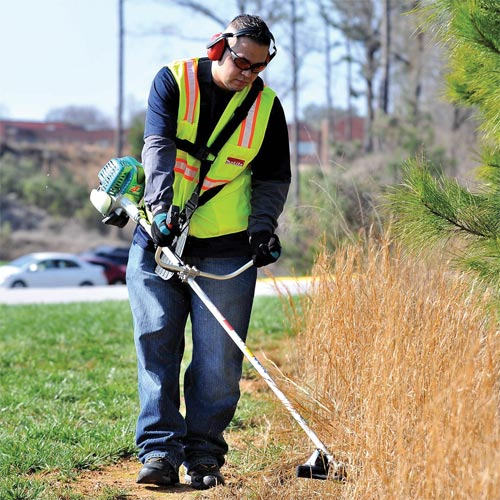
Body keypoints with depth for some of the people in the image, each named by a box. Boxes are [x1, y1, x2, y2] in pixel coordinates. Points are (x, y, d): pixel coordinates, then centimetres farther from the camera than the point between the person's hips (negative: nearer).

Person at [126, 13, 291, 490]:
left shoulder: (266, 106, 4)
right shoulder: (173, 81, -1)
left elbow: (274, 177, 10)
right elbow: (158, 147, -14)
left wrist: (263, 225, -7)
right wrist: (162, 206, -28)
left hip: (227, 248, 1)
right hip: (158, 235, -1)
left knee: (218, 357, -2)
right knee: (156, 340, -5)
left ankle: (204, 455, 6)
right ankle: (159, 449, -4)